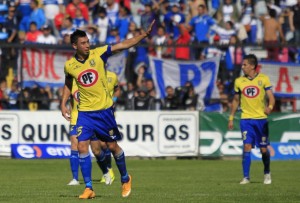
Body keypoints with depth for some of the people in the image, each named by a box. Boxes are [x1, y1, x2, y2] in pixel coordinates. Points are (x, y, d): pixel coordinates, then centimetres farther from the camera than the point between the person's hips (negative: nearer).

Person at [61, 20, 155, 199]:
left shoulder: (98, 53, -9)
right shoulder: (69, 65, -2)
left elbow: (124, 45, -12)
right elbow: (68, 84, 19)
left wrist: (145, 34, -20)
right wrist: (63, 104, 10)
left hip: (104, 110, -1)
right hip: (85, 112, 1)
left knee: (112, 146, 6)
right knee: (82, 146, -10)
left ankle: (125, 179, 30)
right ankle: (89, 188, -2)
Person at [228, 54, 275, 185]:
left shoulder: (263, 79, -3)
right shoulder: (239, 81, 5)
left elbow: (271, 97, -7)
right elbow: (236, 100, 15)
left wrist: (270, 107, -28)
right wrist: (231, 118, 11)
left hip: (261, 119, -1)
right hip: (246, 119, 1)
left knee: (263, 149, 4)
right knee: (247, 146, -11)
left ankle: (267, 174, 26)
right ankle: (246, 177, -9)